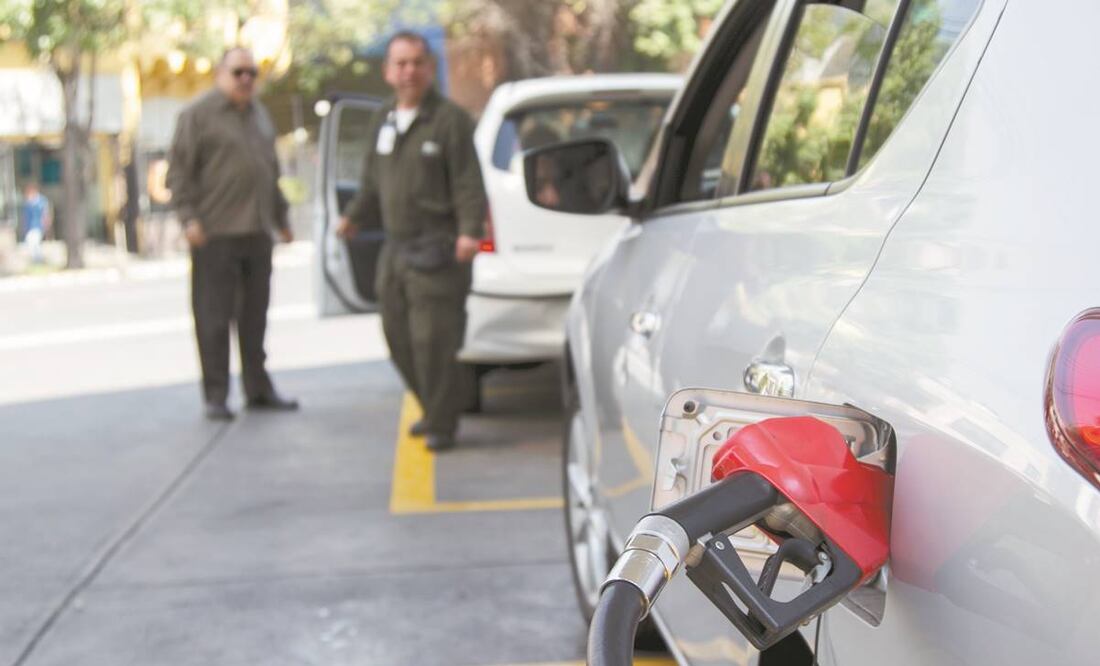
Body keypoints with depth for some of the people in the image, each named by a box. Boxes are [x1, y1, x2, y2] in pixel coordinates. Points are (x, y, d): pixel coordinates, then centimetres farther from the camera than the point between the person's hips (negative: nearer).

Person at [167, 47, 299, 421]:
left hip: (257, 232, 6)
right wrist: (189, 217, -16)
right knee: (214, 317, -2)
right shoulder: (198, 114, -3)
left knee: (255, 317, 10)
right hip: (215, 235, -6)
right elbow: (179, 170, -7)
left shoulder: (259, 115, 18)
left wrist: (281, 217, 24)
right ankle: (215, 396, 4)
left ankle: (258, 389, 18)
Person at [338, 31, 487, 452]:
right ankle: (437, 407, 28)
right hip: (395, 248, 7)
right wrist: (354, 216, 32)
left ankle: (441, 424, 5)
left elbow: (468, 183, -13)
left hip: (436, 249, -7)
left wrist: (470, 230, -23)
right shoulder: (382, 122, 15)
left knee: (432, 339, -8)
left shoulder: (449, 119, -7)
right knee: (398, 337, 10)